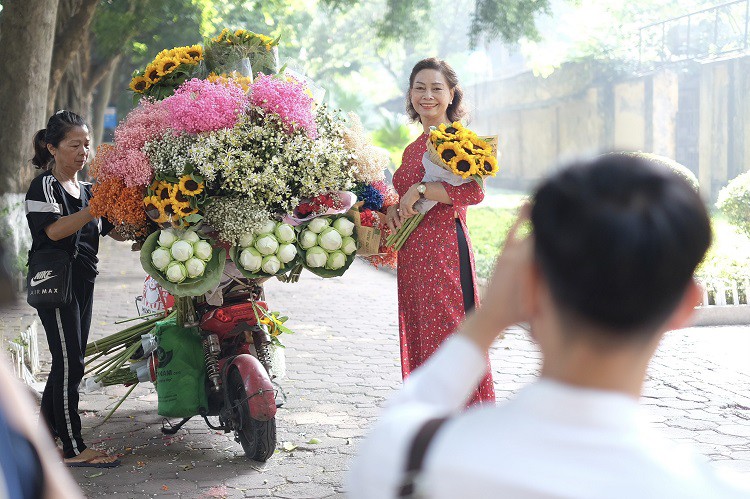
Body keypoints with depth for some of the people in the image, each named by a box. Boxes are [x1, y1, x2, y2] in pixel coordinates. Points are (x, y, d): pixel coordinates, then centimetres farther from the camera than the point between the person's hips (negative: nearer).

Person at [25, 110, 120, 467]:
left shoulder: (86, 190, 15)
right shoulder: (45, 185, -8)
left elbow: (115, 230, 13)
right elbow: (54, 230, -24)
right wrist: (96, 207, -30)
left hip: (83, 282, 8)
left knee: (70, 360, 13)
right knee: (70, 363, -9)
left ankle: (46, 423, 28)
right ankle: (73, 449, -7)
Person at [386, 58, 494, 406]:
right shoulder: (413, 148, 19)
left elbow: (474, 191, -19)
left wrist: (419, 190, -18)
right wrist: (393, 209, 8)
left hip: (445, 249, -8)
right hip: (412, 256, 8)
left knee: (447, 335, -8)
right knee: (420, 338, 10)